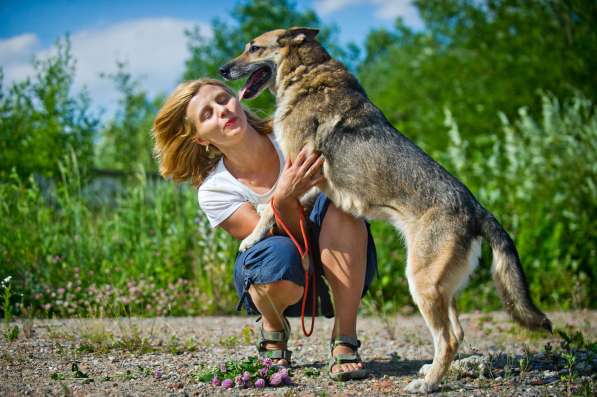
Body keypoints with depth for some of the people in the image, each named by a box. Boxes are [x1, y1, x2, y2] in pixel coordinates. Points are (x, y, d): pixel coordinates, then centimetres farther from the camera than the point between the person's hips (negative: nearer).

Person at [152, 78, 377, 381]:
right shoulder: (213, 192, -16)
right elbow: (293, 242, -22)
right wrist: (284, 200, -43)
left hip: (346, 271, 2)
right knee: (277, 254, -38)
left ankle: (344, 341, -23)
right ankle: (273, 326, -1)